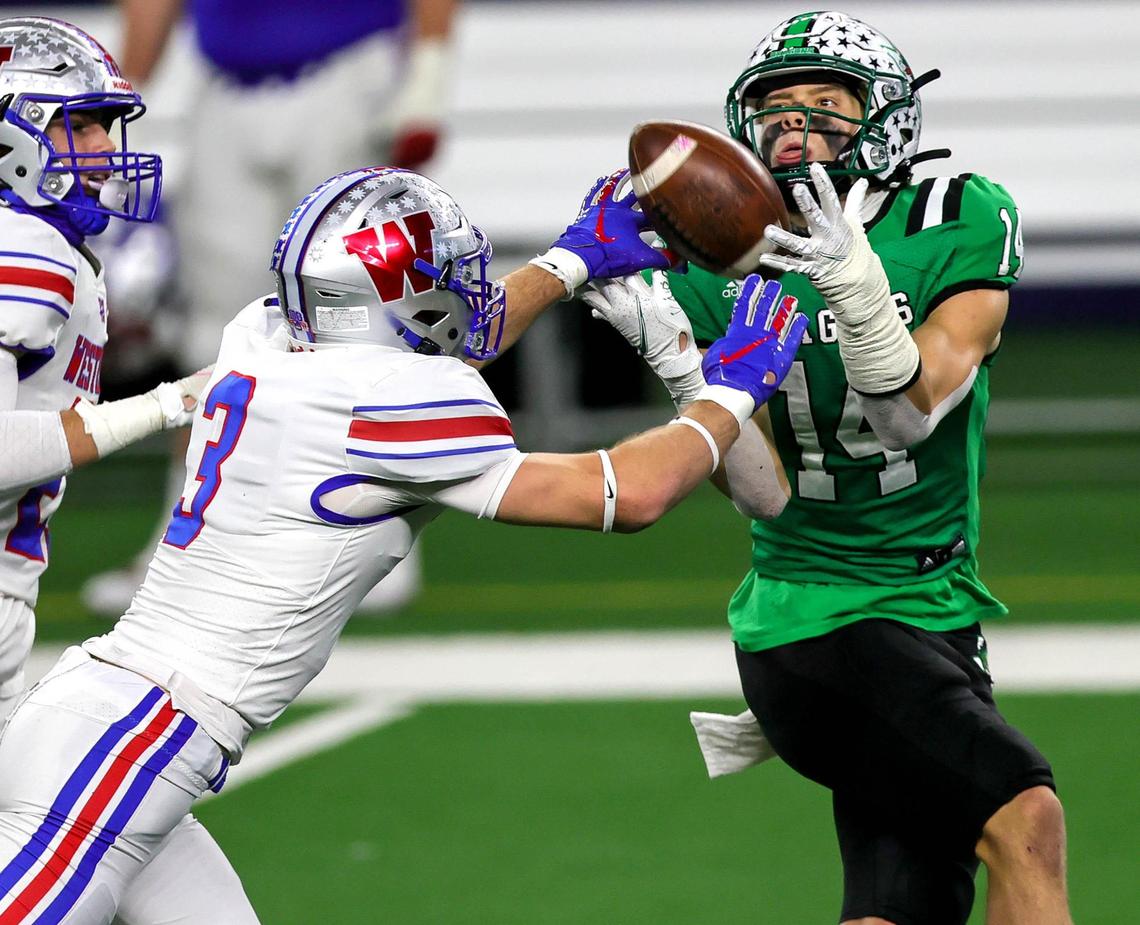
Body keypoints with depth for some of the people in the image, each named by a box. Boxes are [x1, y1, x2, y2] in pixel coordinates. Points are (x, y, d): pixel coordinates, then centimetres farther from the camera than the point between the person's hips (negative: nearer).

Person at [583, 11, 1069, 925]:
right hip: (816, 626, -4)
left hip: (934, 611, 4)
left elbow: (914, 411, -15)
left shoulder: (964, 223, -2)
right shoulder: (721, 270, -2)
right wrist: (674, 359, -22)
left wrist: (853, 281, -31)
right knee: (1026, 820, -22)